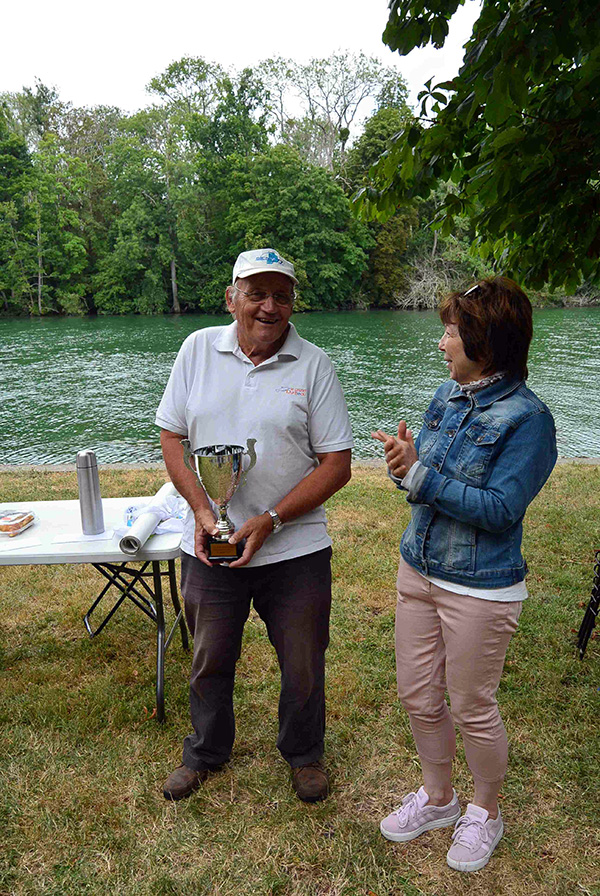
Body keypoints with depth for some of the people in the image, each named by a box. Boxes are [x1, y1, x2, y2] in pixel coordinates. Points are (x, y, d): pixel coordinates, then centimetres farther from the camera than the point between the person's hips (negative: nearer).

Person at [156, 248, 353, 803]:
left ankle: (304, 753, 44)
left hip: (295, 549, -1)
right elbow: (172, 437, 3)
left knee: (303, 664, 15)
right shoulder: (199, 348, -1)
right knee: (210, 659, 19)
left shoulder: (314, 365, -7)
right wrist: (202, 510, -11)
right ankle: (206, 752, 47)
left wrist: (270, 520, -17)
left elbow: (337, 465, -8)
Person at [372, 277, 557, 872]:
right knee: (418, 697, 17)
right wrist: (402, 464, -11)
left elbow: (499, 509, -22)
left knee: (472, 709, 12)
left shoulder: (527, 417, -17)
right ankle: (437, 798, 43)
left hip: (479, 588, -6)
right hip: (418, 568, 7)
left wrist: (418, 474, -25)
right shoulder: (448, 395, 4)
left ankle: (486, 813, 41)